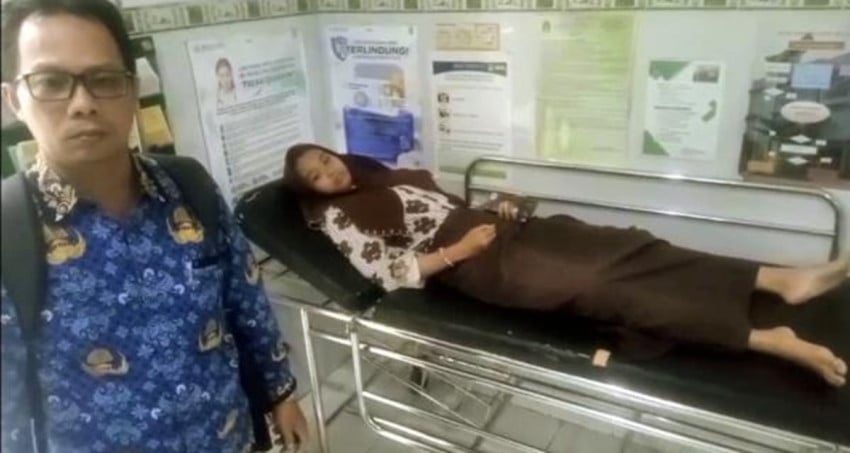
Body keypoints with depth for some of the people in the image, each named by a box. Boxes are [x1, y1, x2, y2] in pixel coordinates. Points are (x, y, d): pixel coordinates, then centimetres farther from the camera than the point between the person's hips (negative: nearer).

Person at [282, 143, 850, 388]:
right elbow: (391, 274, -11)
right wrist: (459, 249, -15)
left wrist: (494, 209, 8)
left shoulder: (387, 176, 23)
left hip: (491, 228, 7)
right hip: (476, 263, -7)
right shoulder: (339, 217, 2)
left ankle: (782, 279, -9)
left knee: (616, 245, -8)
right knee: (596, 283, -22)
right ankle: (769, 340, -25)